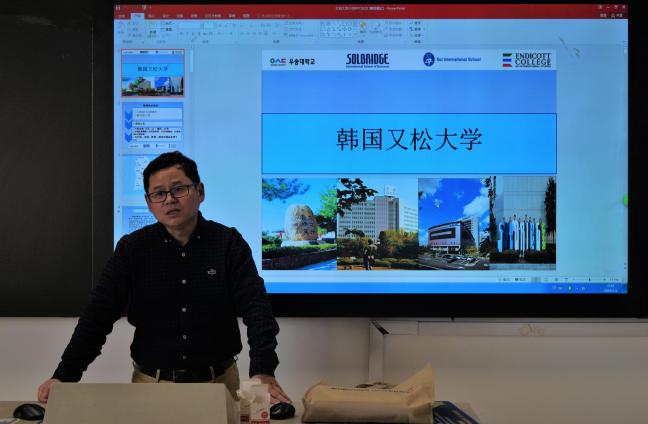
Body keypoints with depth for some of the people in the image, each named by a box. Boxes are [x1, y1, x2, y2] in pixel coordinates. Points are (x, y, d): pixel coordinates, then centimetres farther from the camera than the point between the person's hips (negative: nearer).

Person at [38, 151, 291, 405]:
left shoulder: (228, 243, -2)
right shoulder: (132, 248, 2)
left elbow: (256, 308, -11)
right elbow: (97, 315, 0)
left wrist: (263, 372, -26)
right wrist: (65, 375, -10)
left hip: (218, 382, 0)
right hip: (151, 382, 1)